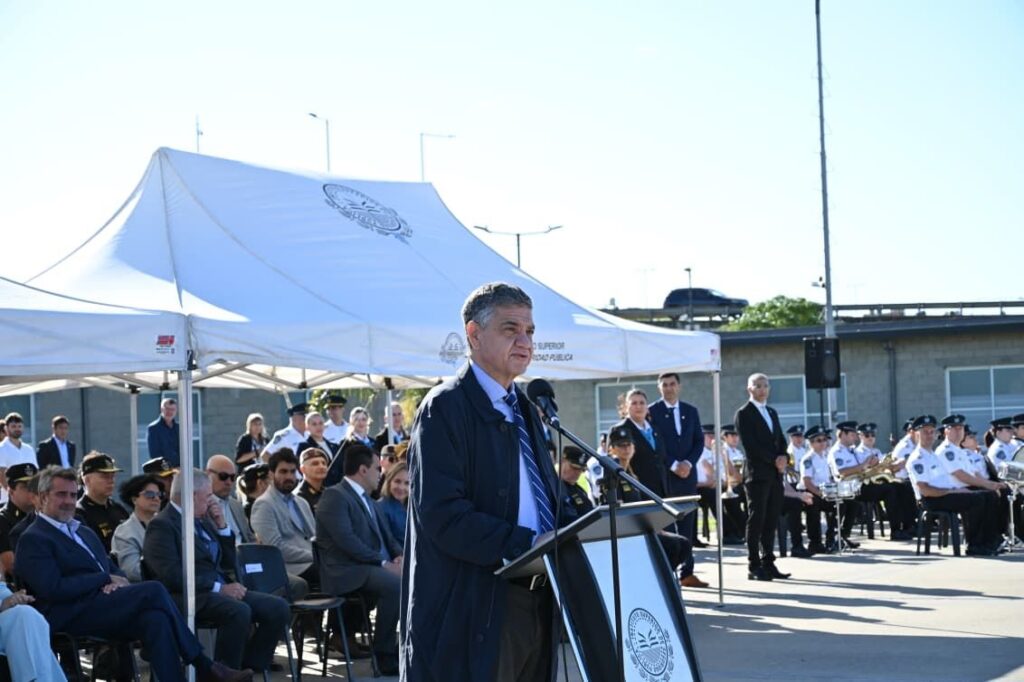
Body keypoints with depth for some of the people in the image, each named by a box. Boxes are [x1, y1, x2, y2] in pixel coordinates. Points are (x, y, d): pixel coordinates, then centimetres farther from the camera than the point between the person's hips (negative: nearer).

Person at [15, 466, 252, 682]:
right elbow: (54, 588, -13)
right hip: (70, 617, -7)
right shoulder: (33, 539, 0)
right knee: (153, 590, -23)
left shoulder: (84, 532, 27)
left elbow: (114, 570, 25)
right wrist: (107, 579, -8)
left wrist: (119, 581, -2)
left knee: (155, 619, -26)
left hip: (101, 607, 8)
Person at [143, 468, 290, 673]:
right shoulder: (162, 525, -5)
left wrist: (222, 526, 12)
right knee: (238, 611, -34)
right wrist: (219, 588, -21)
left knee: (278, 607, -10)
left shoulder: (202, 522, 21)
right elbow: (172, 575, -18)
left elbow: (228, 564, 25)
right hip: (188, 597, -8)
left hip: (221, 591, 8)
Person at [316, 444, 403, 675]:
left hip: (375, 566, 9)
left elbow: (385, 535, 22)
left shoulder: (365, 498, 20)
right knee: (395, 584, -32)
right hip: (347, 571, -9)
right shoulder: (335, 496, -9)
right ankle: (384, 655, -22)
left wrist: (400, 556, -1)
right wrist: (384, 563, -21)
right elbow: (346, 539, -20)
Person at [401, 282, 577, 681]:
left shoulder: (521, 409, 20)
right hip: (474, 612, -8)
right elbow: (443, 514, -18)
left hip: (533, 601, 8)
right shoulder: (445, 408, -8)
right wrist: (526, 544, -24)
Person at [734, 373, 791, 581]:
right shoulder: (744, 414, -4)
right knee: (756, 520, -5)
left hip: (775, 474, 7)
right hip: (757, 474, -7)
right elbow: (750, 445, -12)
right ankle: (754, 567, -3)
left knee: (771, 521, 6)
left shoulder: (772, 412, 20)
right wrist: (774, 460, -13)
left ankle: (768, 563, 10)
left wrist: (783, 457, -3)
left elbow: (780, 439, 18)